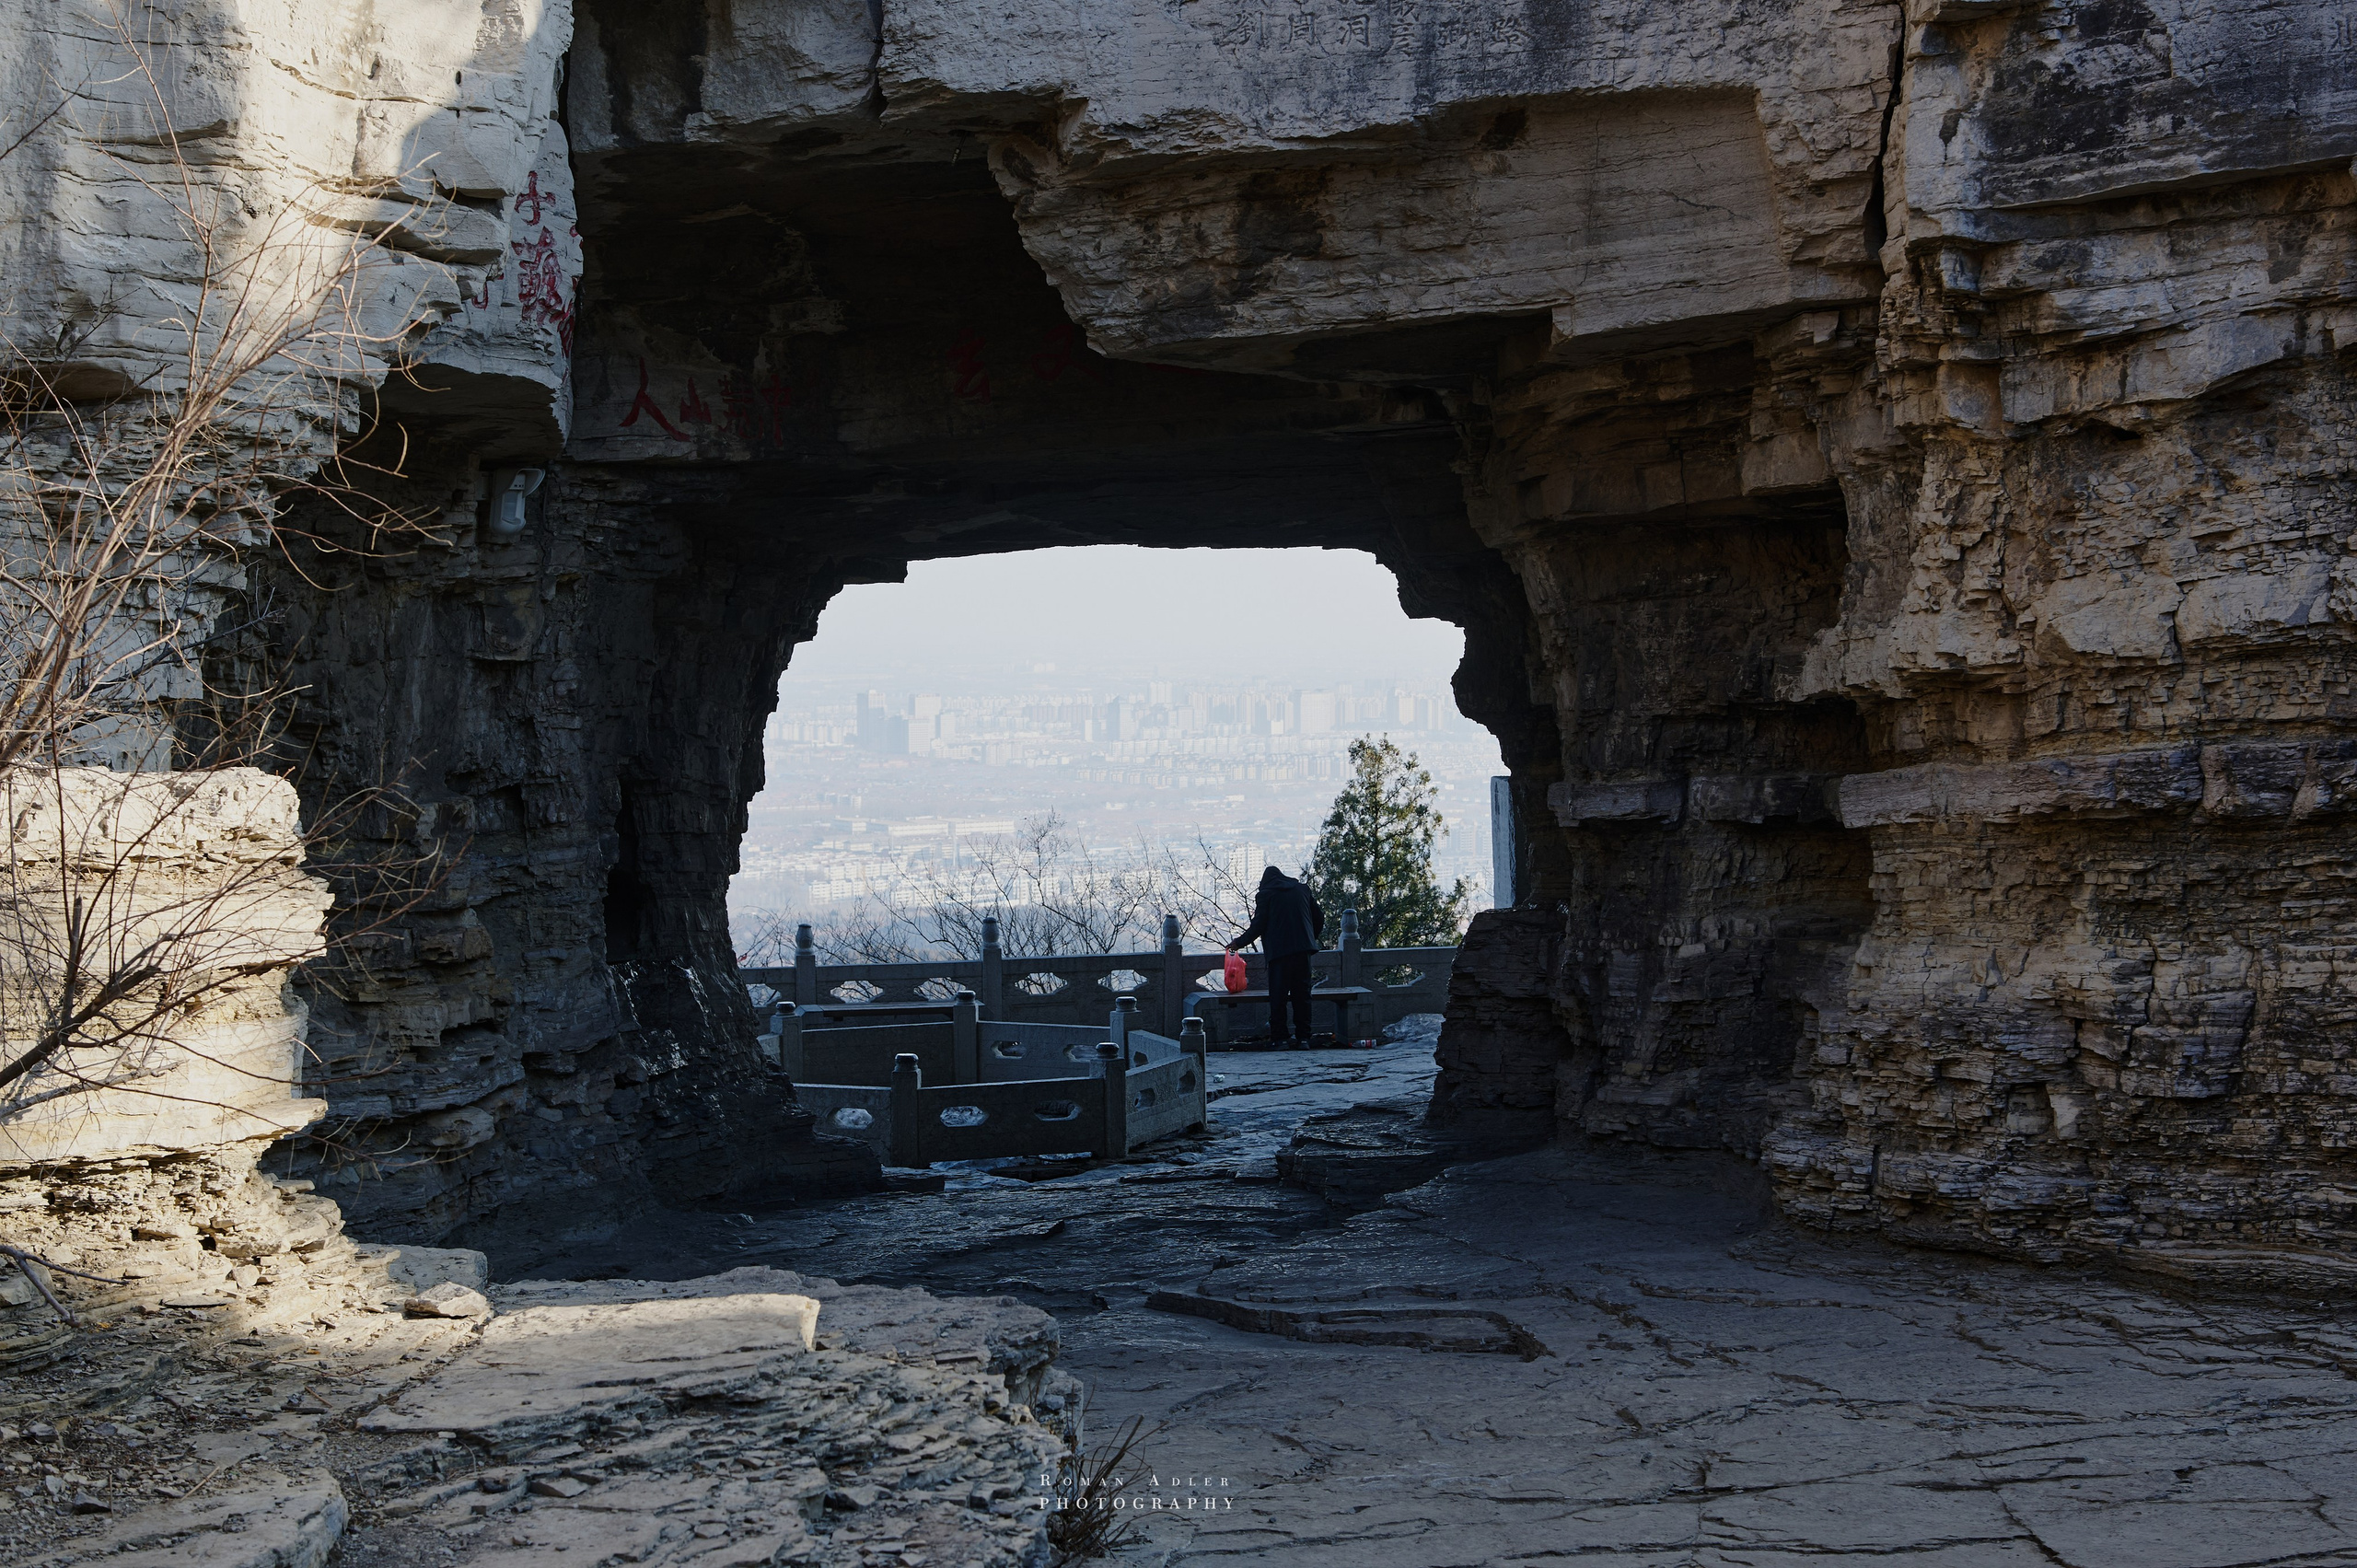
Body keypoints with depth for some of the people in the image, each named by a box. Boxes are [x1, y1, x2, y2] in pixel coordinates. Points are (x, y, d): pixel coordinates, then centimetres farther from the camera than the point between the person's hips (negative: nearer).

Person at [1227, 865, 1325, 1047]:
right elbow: (1319, 918, 13)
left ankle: (1277, 1038, -1)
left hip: (1279, 950, -4)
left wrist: (1239, 943, 10)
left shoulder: (1266, 894, 2)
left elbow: (1258, 926, -2)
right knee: (1301, 993, 6)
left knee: (1278, 996, 0)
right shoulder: (1302, 890, 14)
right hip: (1302, 950, 4)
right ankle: (1303, 1037, 4)